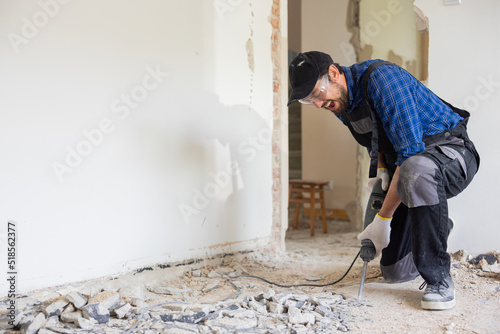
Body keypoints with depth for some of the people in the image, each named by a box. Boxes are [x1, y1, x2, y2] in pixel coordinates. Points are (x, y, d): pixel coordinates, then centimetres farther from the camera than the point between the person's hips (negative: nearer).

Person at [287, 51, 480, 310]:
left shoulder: (382, 77, -25)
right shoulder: (340, 103, 1)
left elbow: (411, 152, -30)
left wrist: (382, 219, -27)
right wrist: (380, 167, -3)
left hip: (451, 153, -7)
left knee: (416, 170, -45)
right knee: (395, 272, 4)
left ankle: (439, 280, -27)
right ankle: (436, 228, 34)